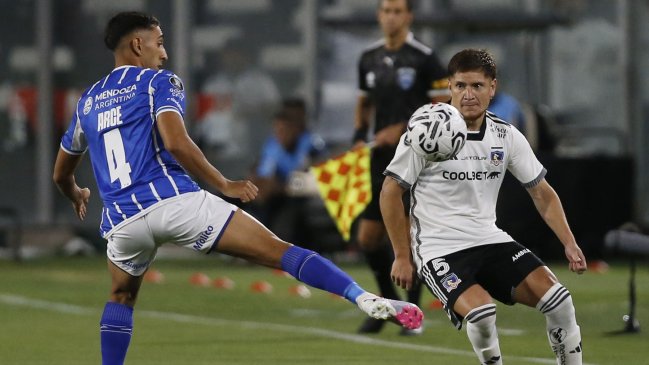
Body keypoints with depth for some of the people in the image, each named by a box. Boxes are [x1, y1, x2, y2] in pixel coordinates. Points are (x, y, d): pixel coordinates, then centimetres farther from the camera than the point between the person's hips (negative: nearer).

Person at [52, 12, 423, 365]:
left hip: (122, 221, 5)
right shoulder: (159, 82, 6)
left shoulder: (88, 101, 23)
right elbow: (176, 143, -13)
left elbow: (62, 174, 34)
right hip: (174, 201, -5)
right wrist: (224, 185, -5)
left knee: (122, 297, 32)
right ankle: (365, 299, -23)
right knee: (279, 251, -7)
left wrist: (76, 195, 56)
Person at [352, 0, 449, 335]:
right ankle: (388, 301, 24)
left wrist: (404, 130, -15)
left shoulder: (424, 58, -8)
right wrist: (359, 138, 7)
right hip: (381, 157, 5)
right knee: (367, 237, 3)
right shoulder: (369, 59, 9)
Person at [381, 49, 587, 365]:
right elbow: (390, 192, -3)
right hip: (439, 247, -4)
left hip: (491, 240, 5)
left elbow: (541, 192, 13)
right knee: (481, 312, -32)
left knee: (558, 299, -15)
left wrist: (569, 244, 2)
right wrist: (402, 257, -4)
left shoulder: (506, 136, 3)